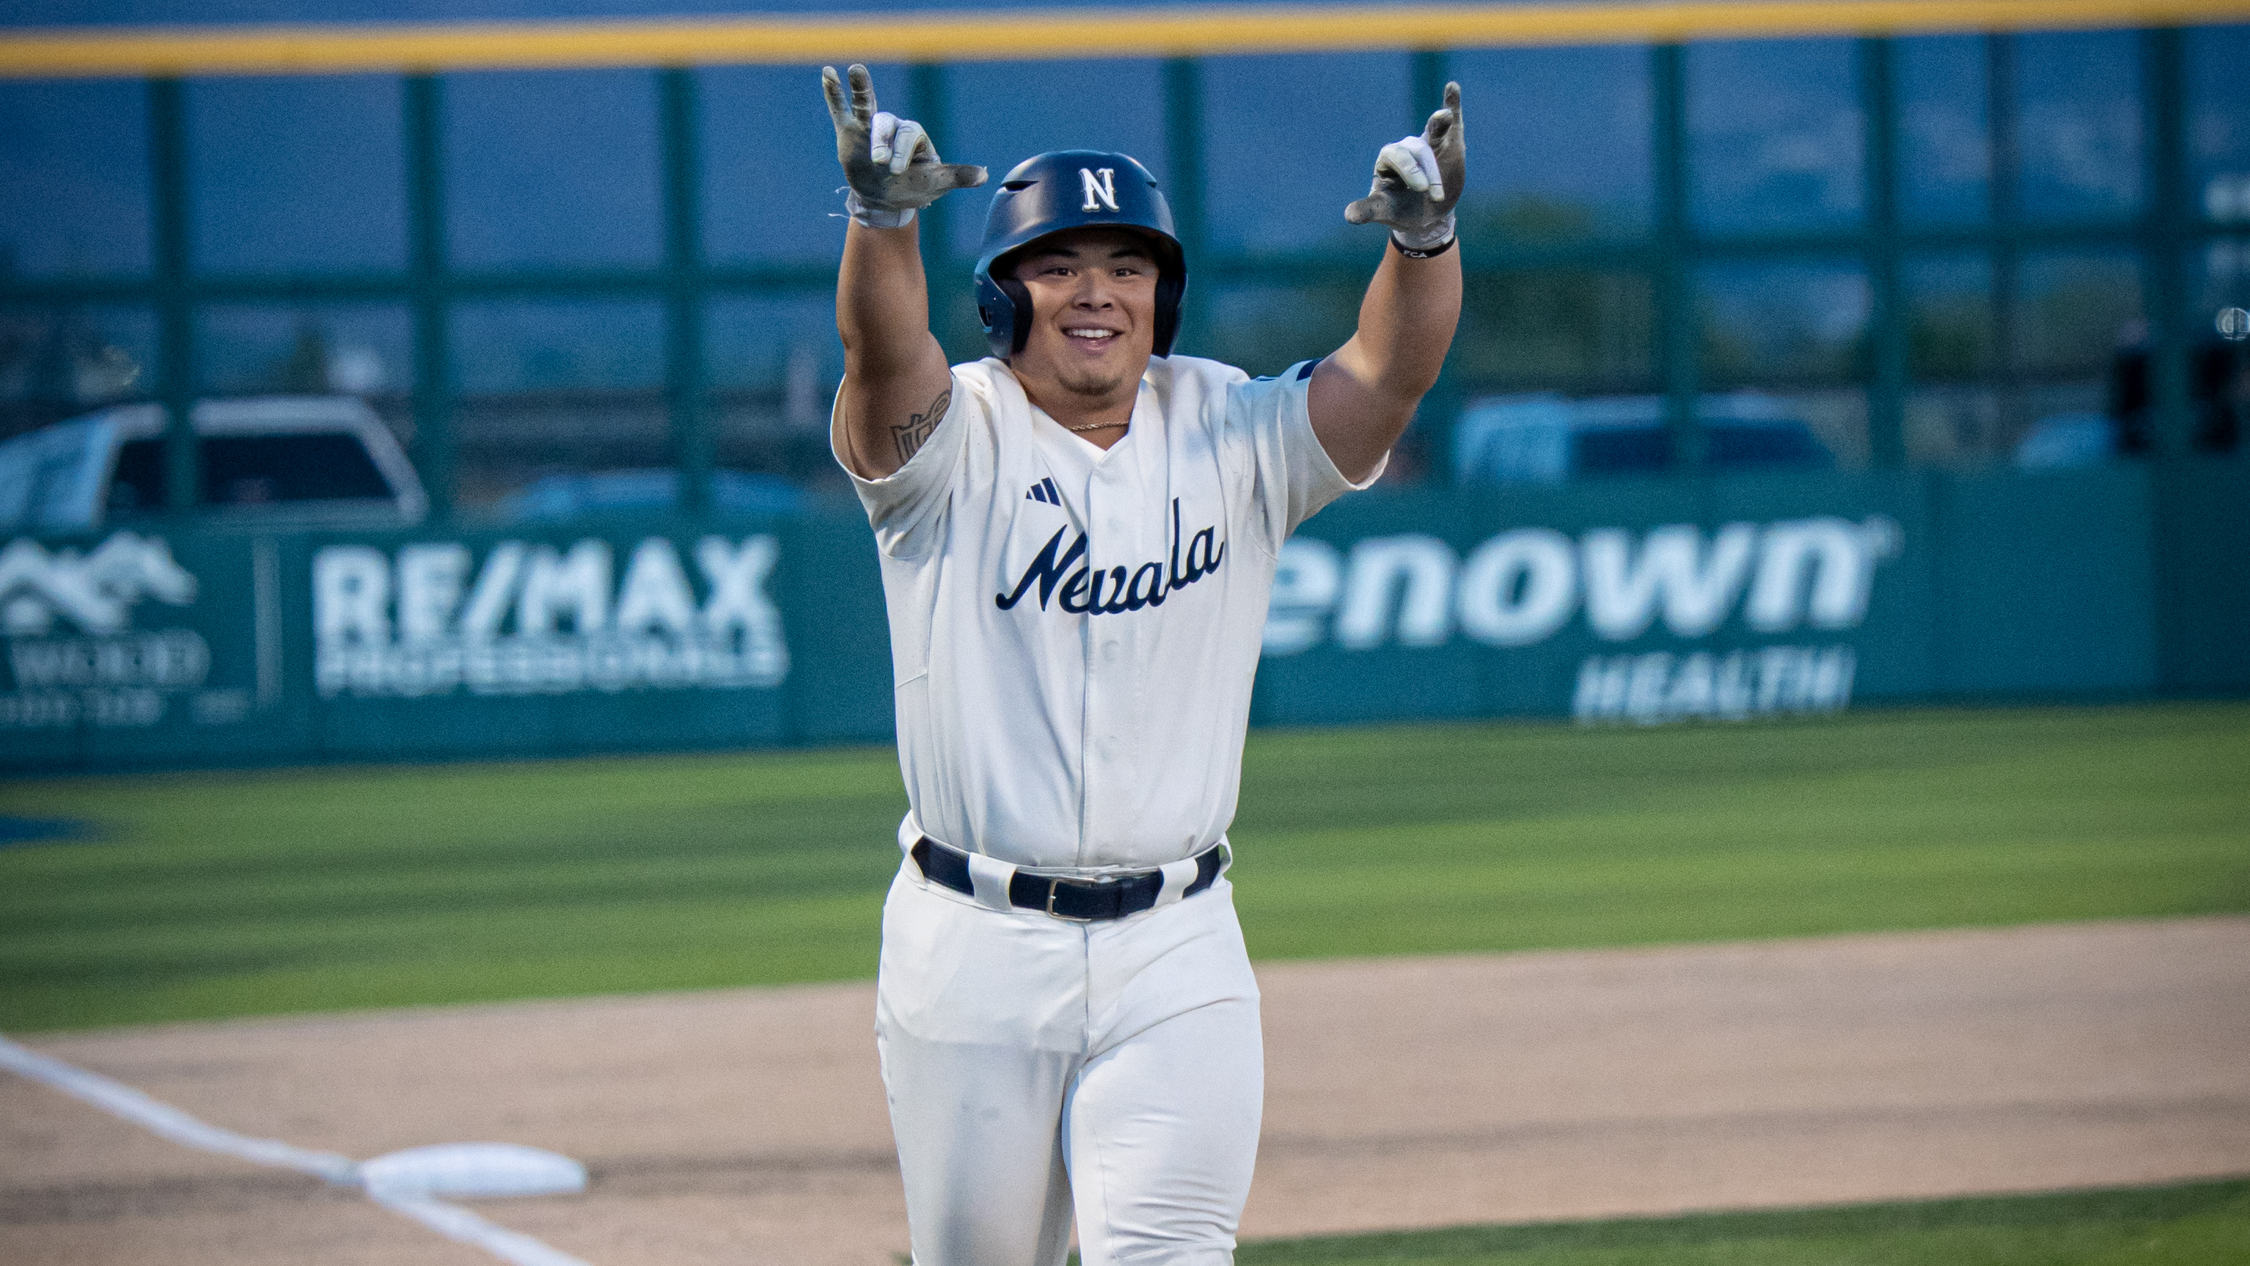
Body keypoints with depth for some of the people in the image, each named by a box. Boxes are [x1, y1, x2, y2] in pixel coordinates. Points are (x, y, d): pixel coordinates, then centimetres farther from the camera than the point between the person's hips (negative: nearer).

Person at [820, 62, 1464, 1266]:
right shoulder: (953, 441, -4)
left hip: (1175, 953, 0)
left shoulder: (1235, 439, 2)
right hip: (973, 946, 0)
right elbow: (885, 352, -26)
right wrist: (882, 218, -48)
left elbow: (1385, 368, -14)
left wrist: (1423, 240, -36)